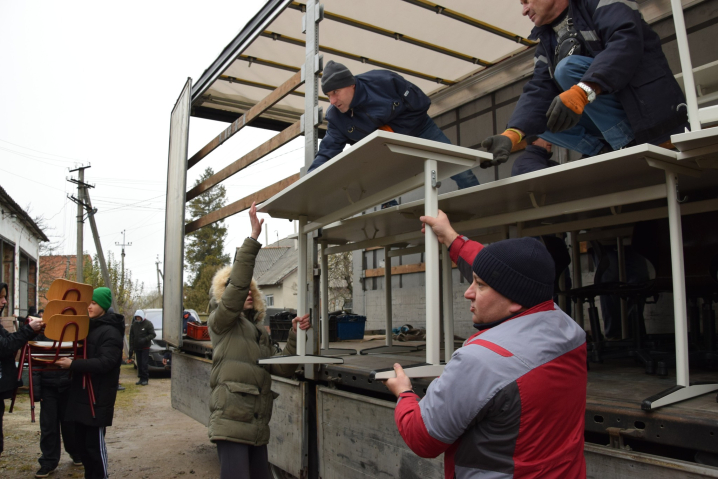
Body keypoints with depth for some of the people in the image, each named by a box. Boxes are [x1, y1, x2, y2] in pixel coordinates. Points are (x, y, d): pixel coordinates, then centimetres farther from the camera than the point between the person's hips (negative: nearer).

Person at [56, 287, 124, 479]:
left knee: (94, 442, 0)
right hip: (82, 393, 8)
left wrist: (73, 364, -27)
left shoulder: (110, 332, -13)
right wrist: (68, 359, 4)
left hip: (98, 397, -8)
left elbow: (105, 362, -23)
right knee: (81, 440, 15)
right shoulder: (89, 326, 14)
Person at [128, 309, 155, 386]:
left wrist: (145, 339, -26)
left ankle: (145, 379, -1)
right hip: (137, 347, 5)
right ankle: (141, 378, 14)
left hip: (145, 347, -5)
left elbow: (153, 334, -10)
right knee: (139, 364, 6)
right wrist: (131, 348, 9)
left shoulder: (148, 324, -5)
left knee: (144, 363, -8)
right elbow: (131, 337, 14)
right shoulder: (134, 324, 9)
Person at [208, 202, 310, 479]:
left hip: (258, 428, 7)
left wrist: (295, 336, -2)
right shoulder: (220, 322, 1)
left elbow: (283, 369, 11)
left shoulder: (260, 333, 20)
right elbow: (236, 285, -18)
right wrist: (253, 238, -22)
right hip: (231, 423, -7)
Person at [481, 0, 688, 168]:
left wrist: (582, 92, -38)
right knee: (537, 115, 0)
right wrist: (512, 135, -20)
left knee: (568, 67, -23)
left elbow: (626, 41, -23)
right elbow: (538, 90, -2)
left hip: (646, 101, -7)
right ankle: (606, 152, -7)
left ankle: (631, 146, -19)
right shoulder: (547, 41, 14)